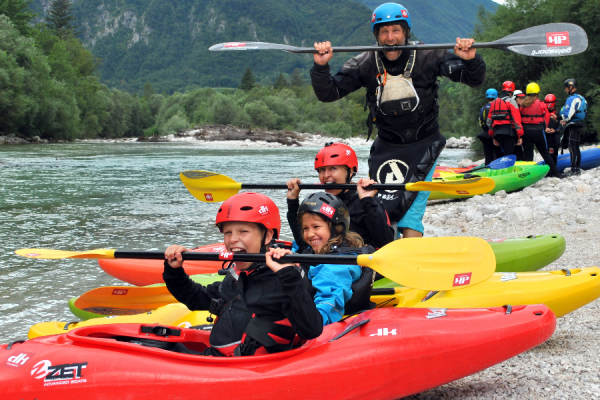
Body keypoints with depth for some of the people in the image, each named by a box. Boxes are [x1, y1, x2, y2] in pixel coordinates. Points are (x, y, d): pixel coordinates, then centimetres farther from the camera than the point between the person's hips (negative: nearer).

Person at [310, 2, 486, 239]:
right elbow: (328, 93, -6)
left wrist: (470, 60, -32)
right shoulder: (365, 65, -7)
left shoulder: (428, 58, -11)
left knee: (410, 212, -14)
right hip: (386, 147, 2)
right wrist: (321, 66, -25)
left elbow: (474, 80, -10)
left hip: (423, 147, -2)